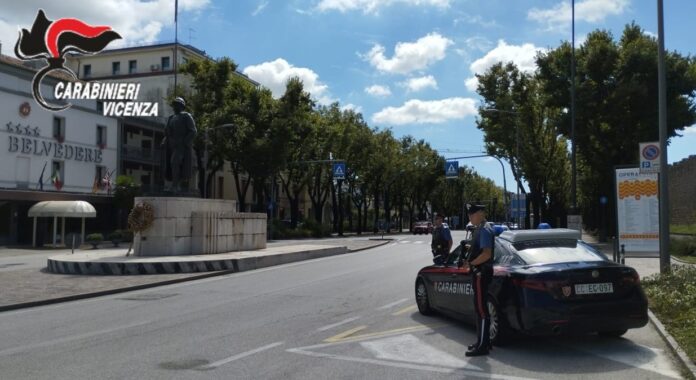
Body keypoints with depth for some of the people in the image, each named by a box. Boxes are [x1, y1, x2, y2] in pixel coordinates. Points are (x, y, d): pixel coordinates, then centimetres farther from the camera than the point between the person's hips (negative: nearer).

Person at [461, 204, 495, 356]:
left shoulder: (484, 230, -16)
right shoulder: (480, 229, 14)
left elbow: (486, 254, -24)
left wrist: (471, 263, -15)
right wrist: (470, 262, 12)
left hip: (481, 273, -10)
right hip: (479, 272, 10)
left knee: (481, 309, -6)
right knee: (481, 308, 16)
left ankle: (482, 346, -2)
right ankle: (484, 341, 25)